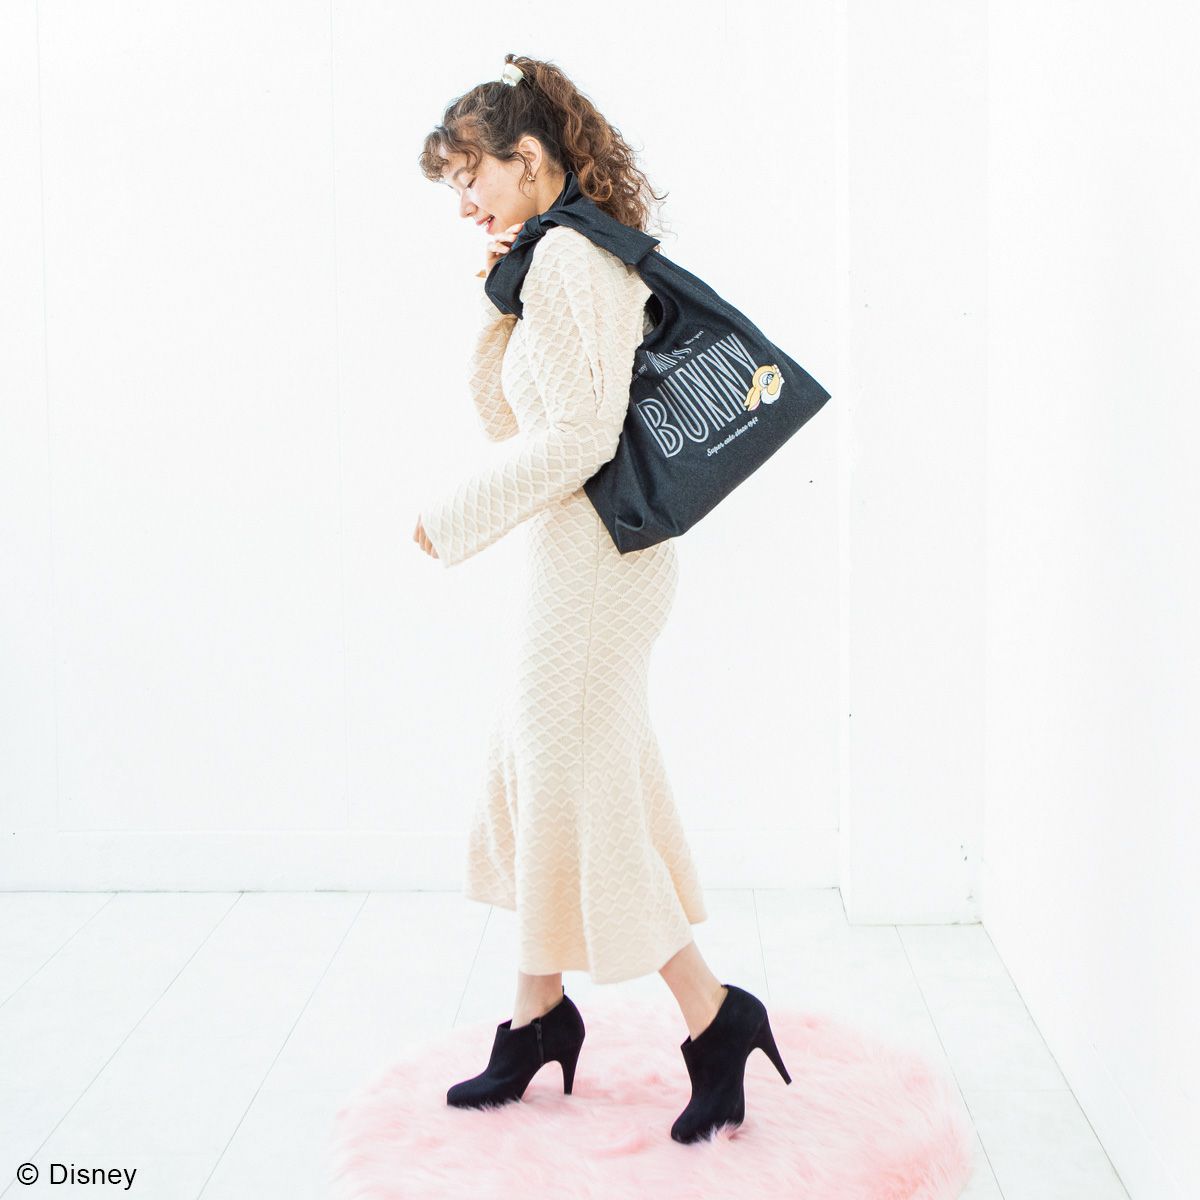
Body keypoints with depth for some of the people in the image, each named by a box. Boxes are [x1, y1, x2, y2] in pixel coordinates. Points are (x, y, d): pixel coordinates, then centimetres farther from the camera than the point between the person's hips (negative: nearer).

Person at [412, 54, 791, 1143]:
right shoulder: (553, 263, 17)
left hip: (596, 555, -10)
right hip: (578, 558, 10)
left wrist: (452, 520, -14)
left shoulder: (571, 257, -15)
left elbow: (578, 436, -22)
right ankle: (538, 1017, 23)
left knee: (571, 789, -4)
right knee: (539, 779, 14)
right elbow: (506, 416, 18)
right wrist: (497, 306, 5)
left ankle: (716, 1017, 4)